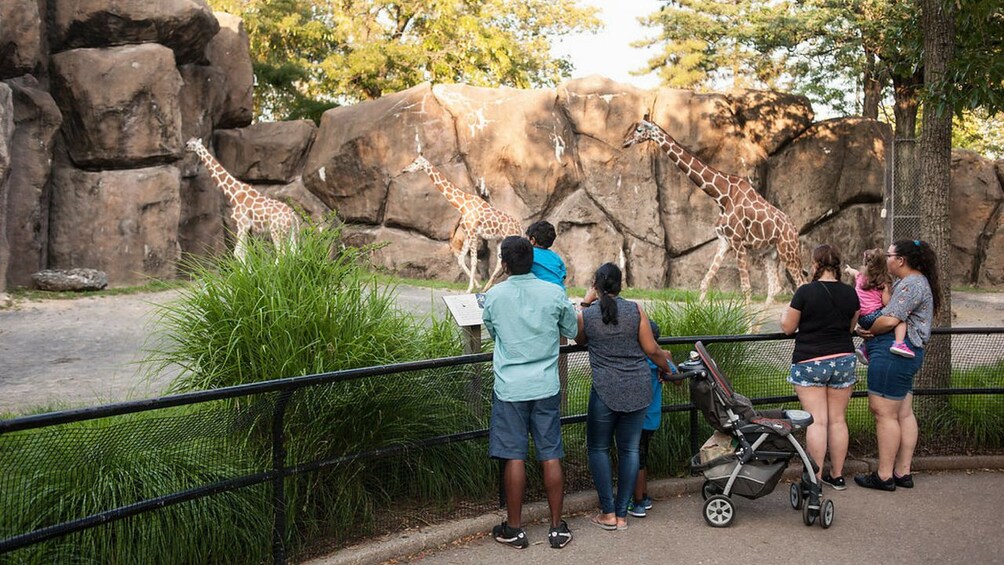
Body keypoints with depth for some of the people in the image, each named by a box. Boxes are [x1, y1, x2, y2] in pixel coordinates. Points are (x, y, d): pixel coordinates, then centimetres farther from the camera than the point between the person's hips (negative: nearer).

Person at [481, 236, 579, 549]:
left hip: (510, 388, -1)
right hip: (546, 386, 1)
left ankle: (514, 529, 14)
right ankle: (557, 527, 16)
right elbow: (573, 330, 10)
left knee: (514, 458, 5)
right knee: (551, 456, 7)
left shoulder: (493, 296, -4)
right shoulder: (554, 293, -4)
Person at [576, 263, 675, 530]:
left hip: (606, 391, -2)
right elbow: (652, 350, 1)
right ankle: (622, 514, 15)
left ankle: (608, 513, 9)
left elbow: (580, 340, 19)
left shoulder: (586, 315, -4)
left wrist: (586, 303, 18)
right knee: (629, 449, 11)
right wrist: (667, 366, 21)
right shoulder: (635, 310, -2)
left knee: (598, 448, 12)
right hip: (639, 390, 2)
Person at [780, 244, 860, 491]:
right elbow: (850, 327, 15)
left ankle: (814, 478, -1)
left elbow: (788, 328, -4)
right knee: (838, 420, 11)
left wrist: (785, 313, 16)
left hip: (810, 362, -4)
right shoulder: (850, 293, 2)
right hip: (844, 360, 4)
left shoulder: (805, 292, -12)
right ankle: (837, 475, 20)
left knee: (816, 421, -3)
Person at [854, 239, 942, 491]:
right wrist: (870, 331, 4)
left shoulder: (911, 284, -15)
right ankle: (903, 472, 18)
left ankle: (884, 476, 1)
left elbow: (889, 320, -23)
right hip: (907, 354, 11)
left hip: (892, 354, -11)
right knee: (904, 413, 12)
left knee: (884, 413, -5)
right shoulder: (915, 282, 19)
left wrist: (866, 331, -7)